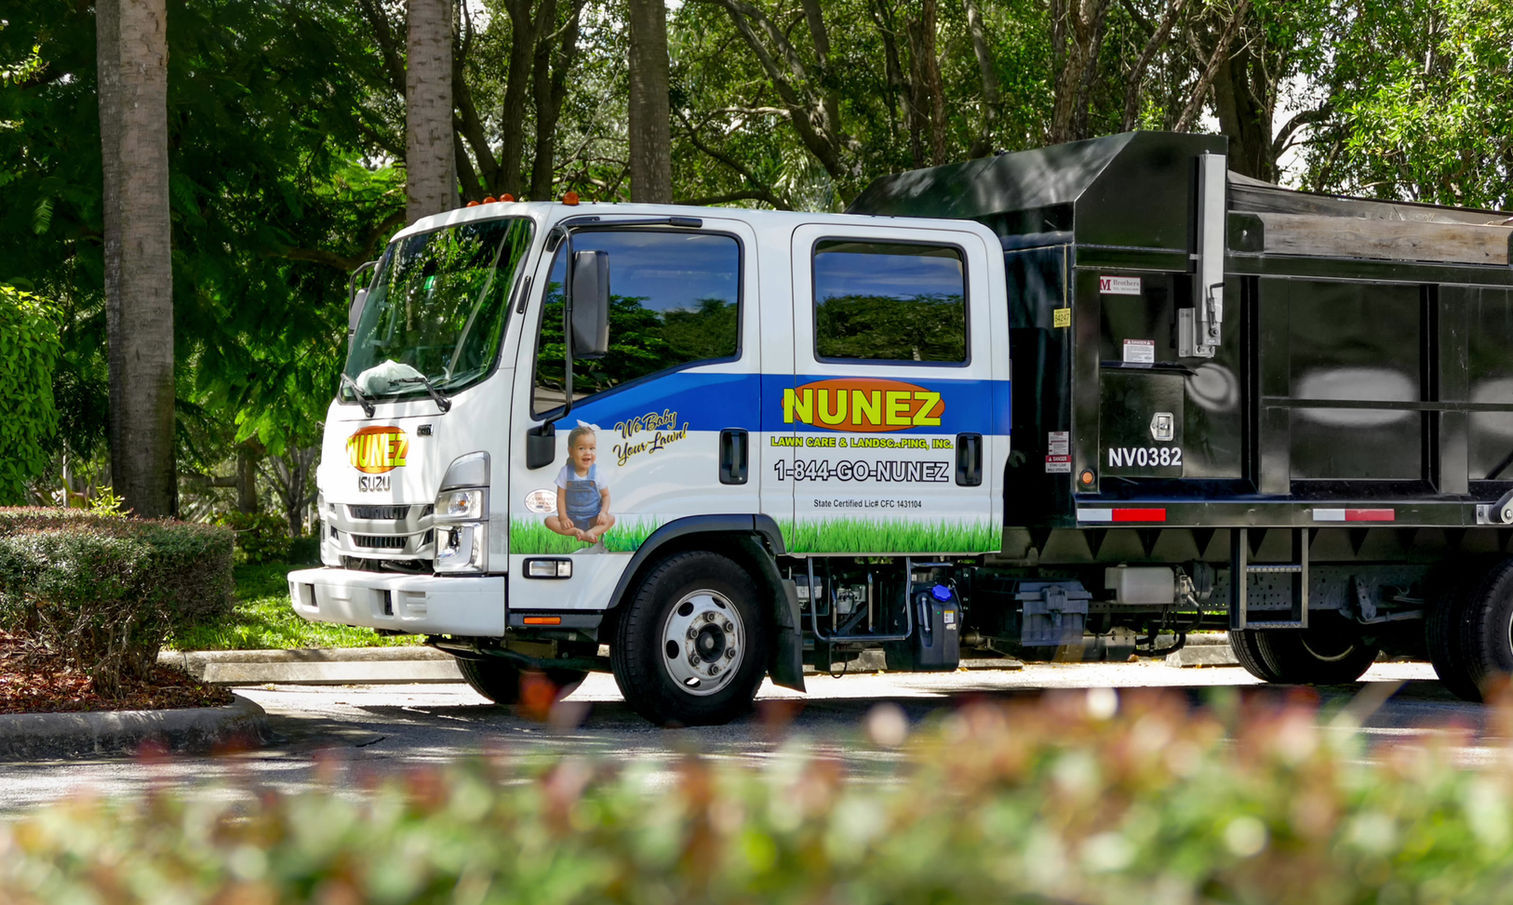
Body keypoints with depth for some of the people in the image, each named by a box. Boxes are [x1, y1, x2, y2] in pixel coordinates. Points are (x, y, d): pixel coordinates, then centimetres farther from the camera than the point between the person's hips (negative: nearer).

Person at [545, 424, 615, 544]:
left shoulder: (596, 473, -6)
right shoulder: (566, 472, -7)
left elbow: (605, 495, 2)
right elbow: (561, 497, -5)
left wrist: (603, 512, -15)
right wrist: (563, 518, -15)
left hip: (592, 519, 0)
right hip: (571, 518, 0)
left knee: (610, 519, -25)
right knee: (549, 520, -22)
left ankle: (589, 534, -44)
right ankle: (575, 531, -37)